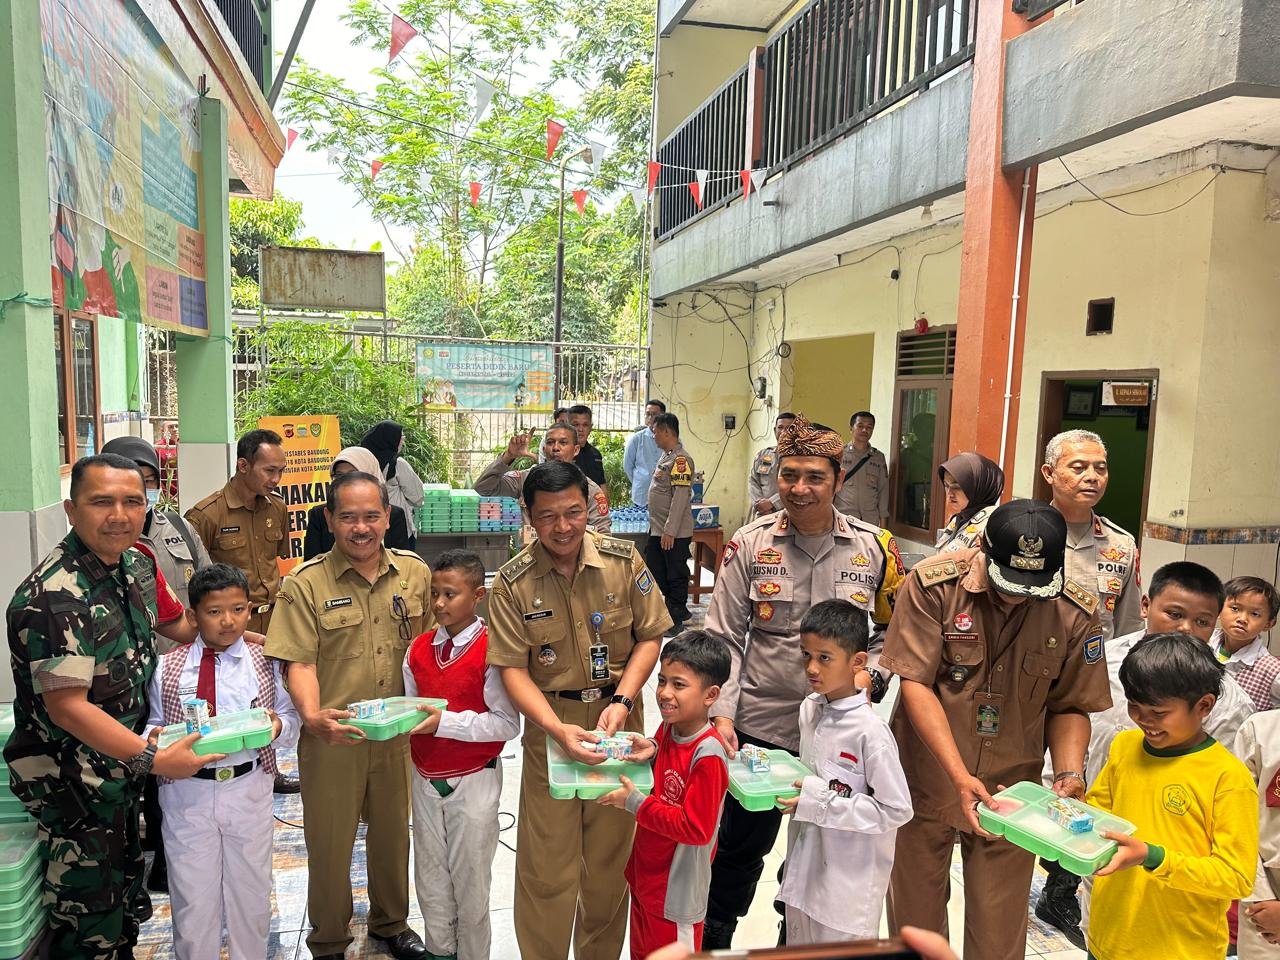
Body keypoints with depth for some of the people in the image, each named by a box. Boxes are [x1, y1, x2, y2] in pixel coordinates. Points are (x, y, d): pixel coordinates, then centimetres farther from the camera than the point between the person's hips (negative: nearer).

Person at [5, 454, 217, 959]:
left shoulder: (137, 564, -1)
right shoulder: (54, 596, -27)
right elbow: (66, 706, -27)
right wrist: (153, 759, -26)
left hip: (123, 765, 8)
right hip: (71, 781, -8)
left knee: (124, 896, 25)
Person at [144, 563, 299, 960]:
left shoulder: (266, 663, -2)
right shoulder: (168, 668, -2)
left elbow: (291, 721, -1)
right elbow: (155, 726, 3)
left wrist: (278, 726, -23)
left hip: (249, 790, 0)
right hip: (187, 793, 0)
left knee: (250, 893, 16)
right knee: (192, 897, 11)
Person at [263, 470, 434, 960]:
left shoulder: (414, 572, -1)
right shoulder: (305, 584, -10)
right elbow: (300, 663, -14)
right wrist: (312, 716, -29)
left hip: (397, 732, 3)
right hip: (331, 736, -3)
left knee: (393, 833, 20)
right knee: (329, 842, 11)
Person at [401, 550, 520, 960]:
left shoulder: (490, 650, -18)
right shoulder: (418, 649, 1)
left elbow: (507, 723, -21)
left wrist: (445, 722, -27)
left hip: (473, 781, -5)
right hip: (426, 779, 6)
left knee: (469, 877, 10)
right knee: (430, 874, 19)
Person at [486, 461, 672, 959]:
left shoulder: (624, 561, -7)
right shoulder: (512, 582, -10)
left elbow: (650, 636, 0)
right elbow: (513, 669, -9)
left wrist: (622, 702, -12)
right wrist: (558, 729, -22)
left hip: (617, 719, 1)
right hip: (549, 723, -1)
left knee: (611, 854, 14)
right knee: (546, 862, 5)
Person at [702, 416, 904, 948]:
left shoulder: (875, 547, -5)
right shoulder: (749, 544, -7)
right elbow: (724, 638, -4)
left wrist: (870, 679, -9)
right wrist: (721, 713, -11)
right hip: (759, 724, -1)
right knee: (740, 845, 14)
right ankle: (712, 941, 38)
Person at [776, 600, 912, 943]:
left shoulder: (870, 731, -22)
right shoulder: (809, 709, 0)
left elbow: (897, 809, -20)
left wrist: (819, 802, -23)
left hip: (849, 882, -7)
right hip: (804, 867, 7)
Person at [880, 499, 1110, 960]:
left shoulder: (1076, 611, -7)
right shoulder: (934, 584, -15)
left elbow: (1070, 706, 3)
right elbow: (915, 684, -16)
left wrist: (1068, 774, -13)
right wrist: (960, 776, -23)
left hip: (1010, 790, 1)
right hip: (927, 781, -1)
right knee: (915, 920, 14)